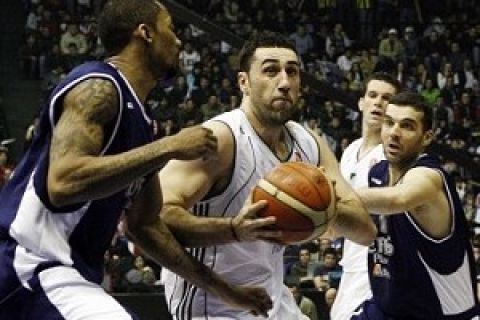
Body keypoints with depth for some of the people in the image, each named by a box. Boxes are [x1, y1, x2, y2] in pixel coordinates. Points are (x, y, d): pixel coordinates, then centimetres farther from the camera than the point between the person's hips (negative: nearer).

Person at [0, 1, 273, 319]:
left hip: (66, 271, 11)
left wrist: (223, 289, 22)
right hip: (31, 264, -11)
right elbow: (63, 184, -27)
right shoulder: (99, 87, -11)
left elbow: (145, 225, 24)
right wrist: (169, 147, -21)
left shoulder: (139, 117, 18)